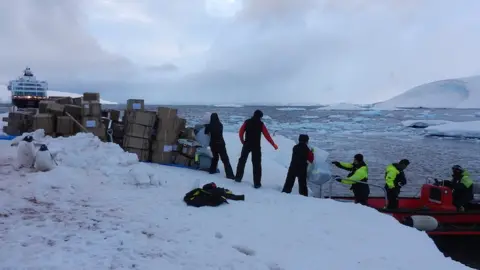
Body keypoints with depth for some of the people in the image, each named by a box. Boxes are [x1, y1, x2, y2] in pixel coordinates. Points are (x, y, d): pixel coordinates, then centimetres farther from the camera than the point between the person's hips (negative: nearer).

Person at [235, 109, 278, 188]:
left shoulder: (247, 122, 1)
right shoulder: (261, 124, -5)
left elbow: (240, 132, 1)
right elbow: (267, 135, -5)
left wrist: (243, 142, 16)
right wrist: (273, 144, 3)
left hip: (246, 145, 2)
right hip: (256, 146, -2)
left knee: (242, 161, 19)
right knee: (256, 164, 2)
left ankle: (238, 178, 25)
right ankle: (257, 183, 1)